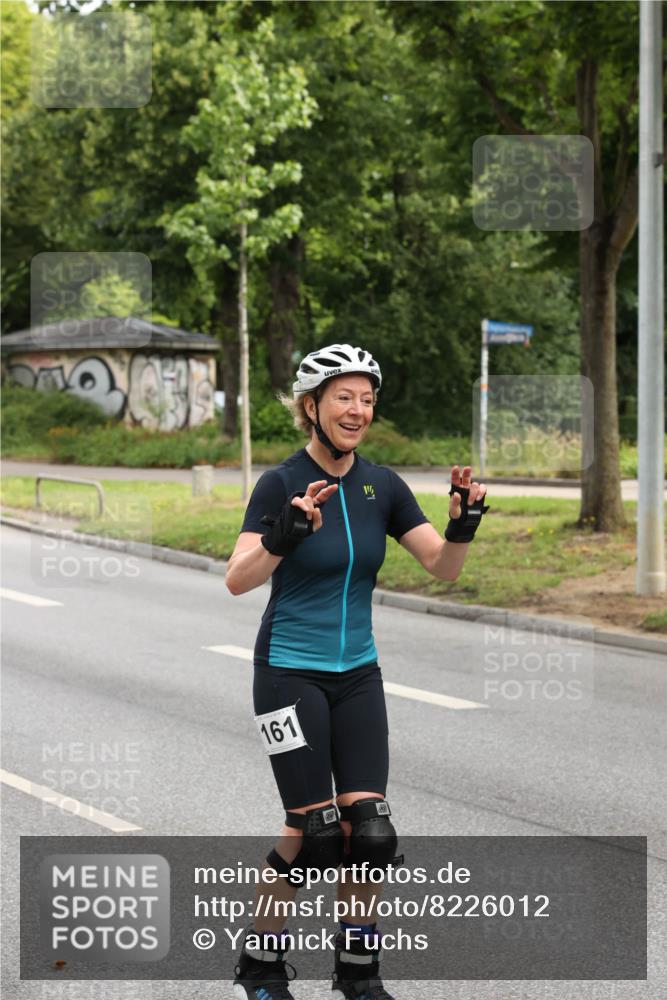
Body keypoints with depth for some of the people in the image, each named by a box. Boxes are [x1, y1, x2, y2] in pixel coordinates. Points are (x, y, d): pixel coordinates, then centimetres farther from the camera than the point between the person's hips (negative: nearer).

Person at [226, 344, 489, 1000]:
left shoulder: (382, 486, 3)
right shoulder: (281, 485, -13)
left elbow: (442, 567, -1)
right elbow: (238, 579, -25)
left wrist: (462, 523, -21)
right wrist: (287, 532, -42)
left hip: (357, 675, 5)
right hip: (290, 672, -5)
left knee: (369, 829, -2)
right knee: (315, 831, -7)